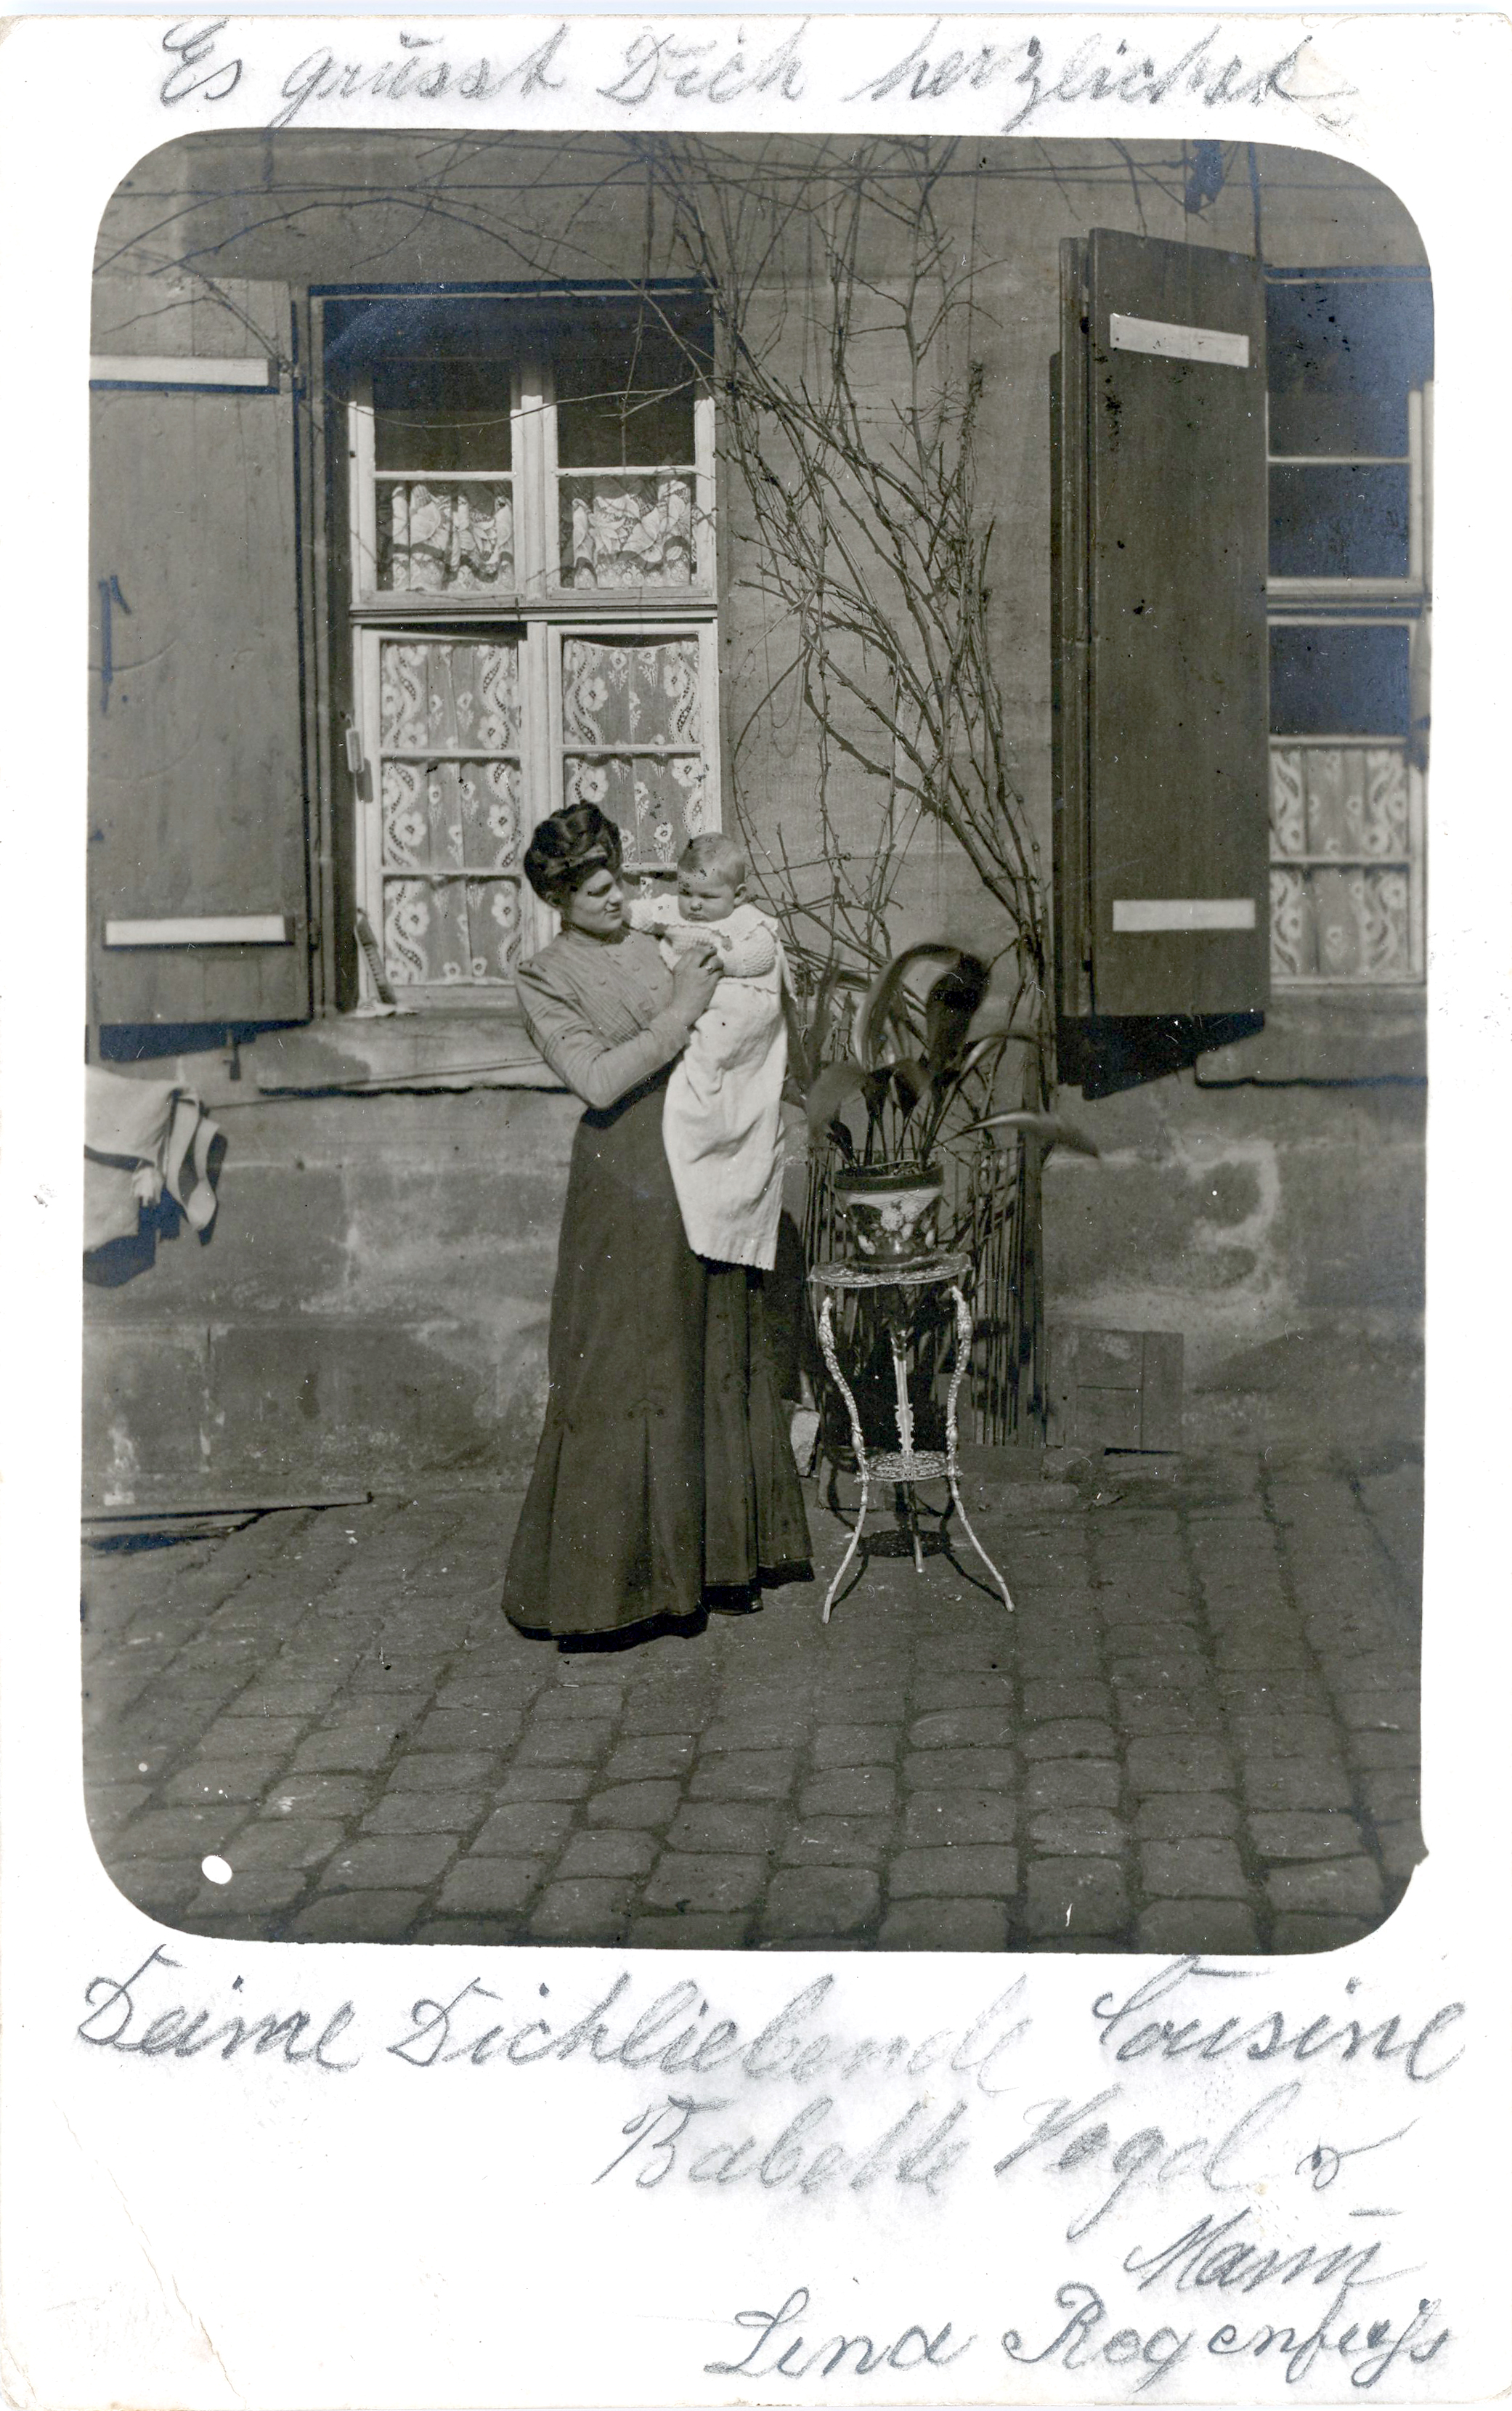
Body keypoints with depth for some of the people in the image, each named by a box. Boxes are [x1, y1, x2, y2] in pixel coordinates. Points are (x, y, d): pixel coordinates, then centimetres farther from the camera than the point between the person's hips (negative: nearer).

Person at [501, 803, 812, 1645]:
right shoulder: (548, 978, -3)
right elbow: (598, 1080, -17)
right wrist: (680, 1014, -14)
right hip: (628, 1176, -6)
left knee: (717, 1361, 10)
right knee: (621, 1372, -4)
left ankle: (716, 1557, 21)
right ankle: (607, 1576, 5)